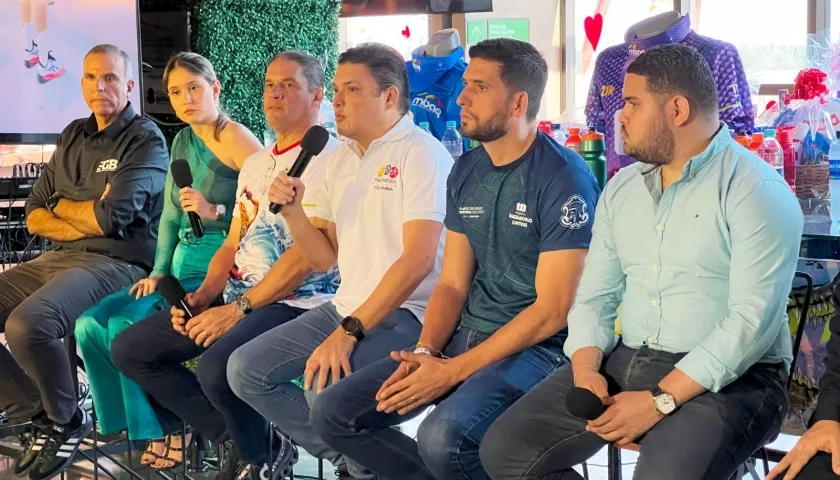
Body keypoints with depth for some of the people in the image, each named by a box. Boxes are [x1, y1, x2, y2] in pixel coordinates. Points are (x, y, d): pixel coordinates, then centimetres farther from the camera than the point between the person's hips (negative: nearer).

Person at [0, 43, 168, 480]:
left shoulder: (146, 141, -5)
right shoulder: (72, 137, 17)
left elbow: (110, 218, -18)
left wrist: (62, 206, 1)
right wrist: (86, 221, -5)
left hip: (117, 263, -8)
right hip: (58, 259, 8)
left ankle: (67, 421, -7)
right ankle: (36, 413, 4)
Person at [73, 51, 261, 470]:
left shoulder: (234, 138, -10)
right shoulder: (183, 141, 16)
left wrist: (216, 212, -26)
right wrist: (158, 272, 10)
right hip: (184, 265, 8)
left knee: (128, 323, -23)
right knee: (90, 324, -5)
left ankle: (167, 430, -5)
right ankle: (143, 425, 3)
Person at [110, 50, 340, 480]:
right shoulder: (256, 163, 20)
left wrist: (238, 309, -18)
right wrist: (202, 297, 2)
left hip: (296, 302, -9)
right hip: (236, 298, 9)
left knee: (216, 367, -35)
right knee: (129, 348, 2)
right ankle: (238, 440, 5)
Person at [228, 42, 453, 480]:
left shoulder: (421, 153, -12)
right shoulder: (338, 159, 13)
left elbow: (417, 260, -20)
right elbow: (324, 259, 15)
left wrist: (349, 332, -24)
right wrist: (292, 210, -4)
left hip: (402, 313, -8)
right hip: (345, 308, 8)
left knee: (325, 387, -31)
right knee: (245, 369, -1)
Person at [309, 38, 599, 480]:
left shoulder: (564, 178, -13)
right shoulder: (466, 171, 9)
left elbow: (551, 311, -17)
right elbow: (452, 285, 11)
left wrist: (453, 372, -18)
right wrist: (424, 354, -9)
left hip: (535, 348, -7)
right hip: (464, 337, 7)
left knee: (443, 436, -33)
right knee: (333, 413, -3)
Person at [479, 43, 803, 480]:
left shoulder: (756, 191, -11)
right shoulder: (622, 188, 12)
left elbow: (753, 319, -19)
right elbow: (594, 295, 12)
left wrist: (660, 401, -23)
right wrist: (586, 370, -8)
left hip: (725, 379, -6)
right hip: (623, 363, 7)